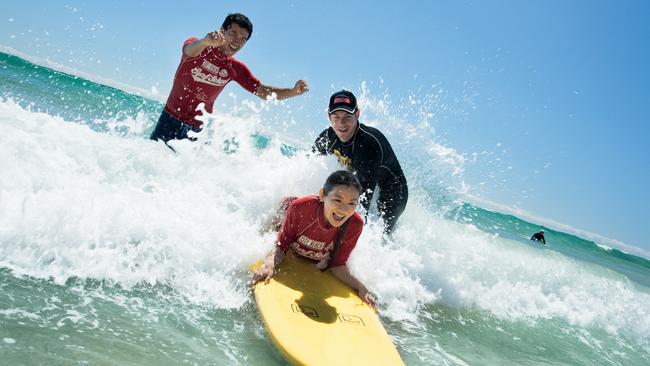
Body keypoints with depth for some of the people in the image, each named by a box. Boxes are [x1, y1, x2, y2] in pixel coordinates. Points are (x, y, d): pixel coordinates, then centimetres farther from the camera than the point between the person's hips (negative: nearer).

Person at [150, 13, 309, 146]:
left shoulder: (235, 69, 2)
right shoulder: (198, 47, -11)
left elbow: (263, 91, 1)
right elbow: (190, 50, -36)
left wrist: (293, 91, -16)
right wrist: (205, 42, -61)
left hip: (199, 128, 3)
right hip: (172, 118, -3)